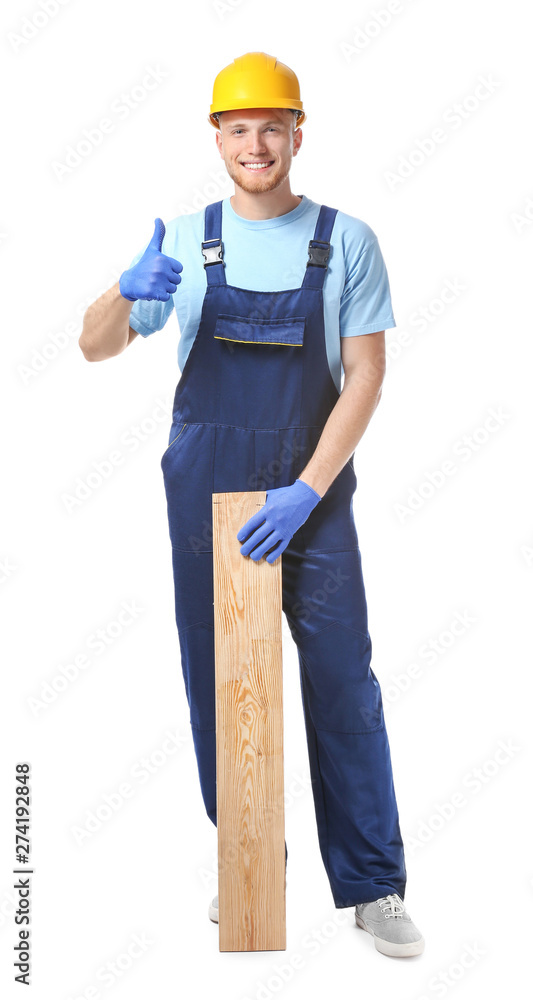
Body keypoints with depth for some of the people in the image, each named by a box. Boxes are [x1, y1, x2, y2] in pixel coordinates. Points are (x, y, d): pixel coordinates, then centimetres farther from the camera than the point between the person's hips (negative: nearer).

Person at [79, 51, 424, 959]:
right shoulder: (184, 240, 5)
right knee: (219, 687, 8)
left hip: (312, 496, -1)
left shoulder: (346, 241, 1)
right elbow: (96, 347, 3)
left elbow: (366, 377, -5)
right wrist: (129, 291, -21)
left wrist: (304, 493, -15)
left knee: (344, 686, -2)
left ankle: (373, 886, 10)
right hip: (204, 495, 2)